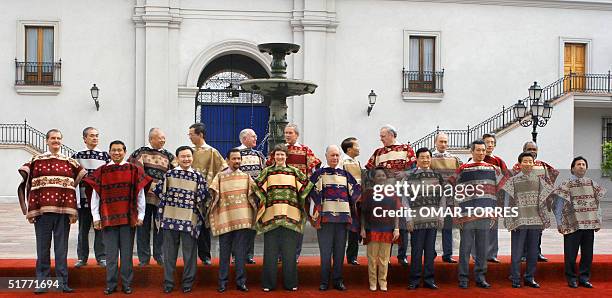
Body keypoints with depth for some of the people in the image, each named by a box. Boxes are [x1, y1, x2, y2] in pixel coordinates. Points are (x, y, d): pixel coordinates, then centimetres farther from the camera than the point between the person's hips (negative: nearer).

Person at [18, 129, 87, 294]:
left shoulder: (70, 162, 10)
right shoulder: (36, 161, 7)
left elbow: (82, 175, 7)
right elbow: (25, 182, 3)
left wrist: (73, 212, 1)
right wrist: (30, 211, -7)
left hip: (63, 211, 1)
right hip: (42, 210, -1)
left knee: (62, 248, 4)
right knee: (43, 247, 4)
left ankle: (63, 282, 9)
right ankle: (41, 282, 12)